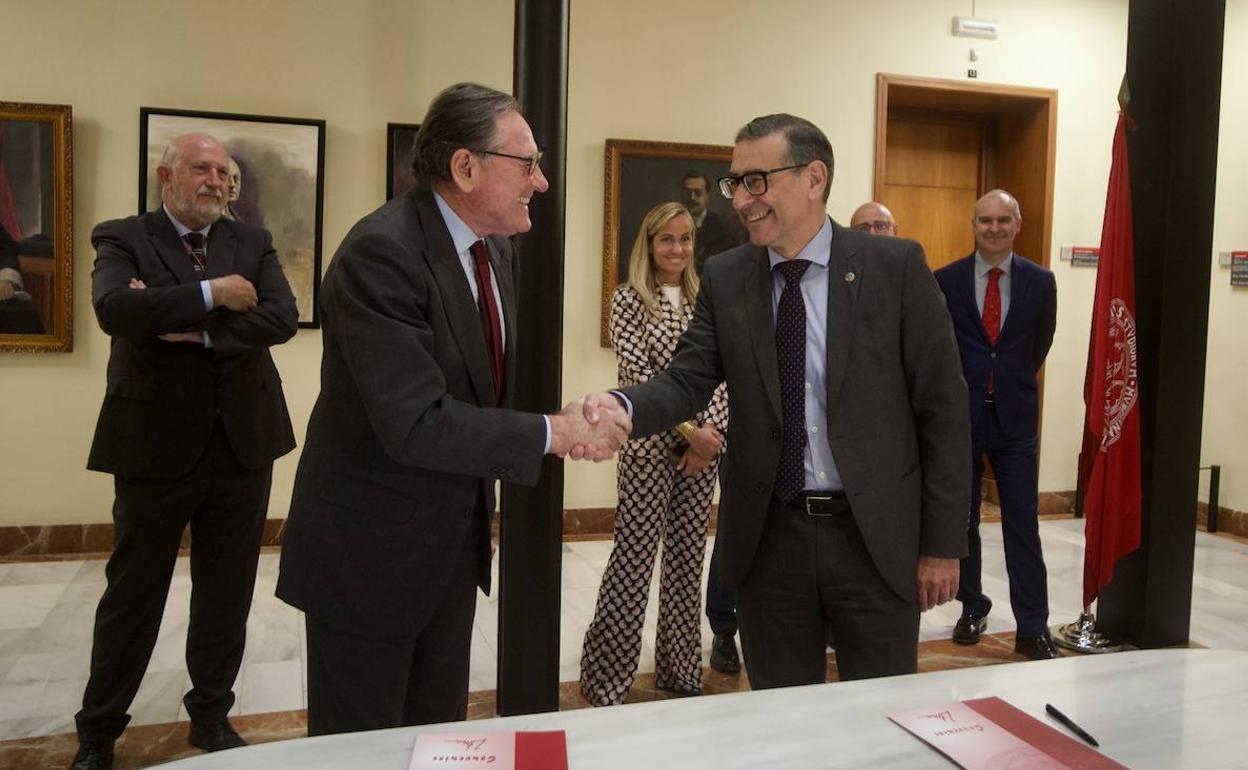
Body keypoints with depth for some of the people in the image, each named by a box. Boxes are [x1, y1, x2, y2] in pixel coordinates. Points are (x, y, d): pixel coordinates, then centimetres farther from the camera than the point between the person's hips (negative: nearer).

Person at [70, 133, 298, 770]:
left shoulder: (252, 243, 8)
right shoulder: (122, 239, 0)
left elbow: (282, 317, -8)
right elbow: (114, 309, -20)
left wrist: (198, 331, -16)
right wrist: (210, 295, -18)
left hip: (242, 442, 3)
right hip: (157, 444, -3)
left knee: (227, 592, 13)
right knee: (133, 595, 9)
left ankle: (211, 715, 32)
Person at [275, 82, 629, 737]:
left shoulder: (496, 248, 3)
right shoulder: (380, 252, -24)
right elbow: (415, 424, -29)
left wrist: (570, 423, -5)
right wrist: (550, 434, -23)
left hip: (455, 538, 8)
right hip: (369, 549, -8)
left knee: (441, 733, 21)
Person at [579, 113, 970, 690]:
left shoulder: (896, 267, -6)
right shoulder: (725, 279, 3)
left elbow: (942, 408, -4)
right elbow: (688, 380, -3)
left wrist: (943, 542, -4)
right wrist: (622, 405, -26)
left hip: (876, 536, -2)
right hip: (769, 537, 2)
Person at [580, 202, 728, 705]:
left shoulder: (705, 300, 12)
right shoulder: (630, 299, -2)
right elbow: (635, 374, -10)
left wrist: (711, 429, -7)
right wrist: (686, 426, -15)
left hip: (703, 442, 5)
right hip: (650, 442, -5)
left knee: (688, 556, 10)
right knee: (634, 555, -3)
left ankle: (680, 668, 24)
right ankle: (605, 677, 11)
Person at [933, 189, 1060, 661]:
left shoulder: (1040, 281, 2)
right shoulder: (946, 280, -2)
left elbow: (1041, 342, 14)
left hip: (1015, 416, 0)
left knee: (1023, 523, -1)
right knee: (960, 520, 10)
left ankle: (1032, 629, 7)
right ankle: (972, 607, 28)